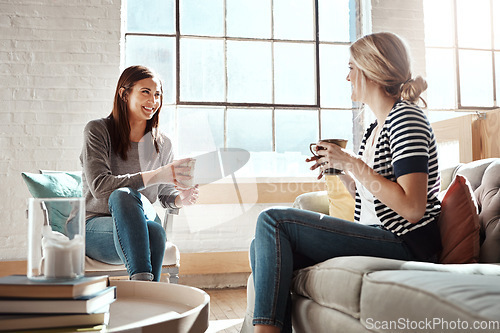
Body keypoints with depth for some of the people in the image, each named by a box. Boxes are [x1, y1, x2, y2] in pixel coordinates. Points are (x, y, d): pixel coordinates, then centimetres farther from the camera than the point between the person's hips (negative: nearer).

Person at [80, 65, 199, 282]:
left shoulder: (162, 144, 8)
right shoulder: (98, 130, -4)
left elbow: (166, 196, 15)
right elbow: (99, 186, -18)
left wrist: (180, 199, -11)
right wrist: (154, 176, -29)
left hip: (140, 225, 3)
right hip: (95, 228, -2)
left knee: (155, 231, -36)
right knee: (124, 194, -37)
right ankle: (142, 280, -47)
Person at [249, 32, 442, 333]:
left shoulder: (406, 118, -12)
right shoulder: (378, 126, 17)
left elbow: (412, 208, -22)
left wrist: (352, 163, -17)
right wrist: (339, 167, 7)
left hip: (404, 243, -9)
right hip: (377, 237, 9)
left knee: (273, 221, -17)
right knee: (263, 247, 1)